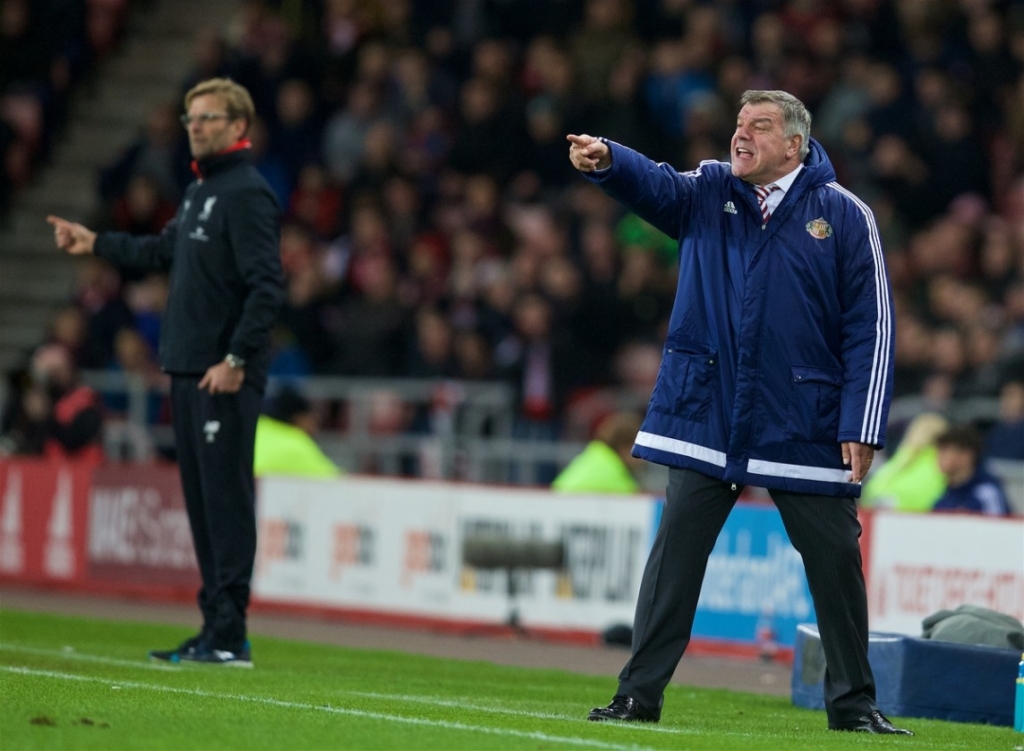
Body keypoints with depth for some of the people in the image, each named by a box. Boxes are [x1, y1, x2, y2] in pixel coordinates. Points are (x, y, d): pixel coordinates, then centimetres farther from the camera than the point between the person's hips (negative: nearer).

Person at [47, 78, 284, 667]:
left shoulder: (247, 194, -11)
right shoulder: (198, 192, 18)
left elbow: (267, 286, -18)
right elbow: (163, 251, 34)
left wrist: (236, 359, -22)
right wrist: (95, 244, 38)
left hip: (226, 379, -9)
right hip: (187, 371, 9)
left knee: (226, 498, -9)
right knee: (202, 501, 10)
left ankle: (229, 634, -9)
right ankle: (216, 627, 15)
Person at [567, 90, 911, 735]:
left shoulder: (844, 216, -1)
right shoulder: (708, 194, 7)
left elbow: (872, 328, -2)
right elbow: (654, 185, -14)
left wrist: (862, 427, -9)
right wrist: (607, 161, -37)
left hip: (806, 432, -2)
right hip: (707, 419, 2)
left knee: (835, 561, 5)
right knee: (675, 553, 0)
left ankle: (854, 704, 17)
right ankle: (639, 694, 4)